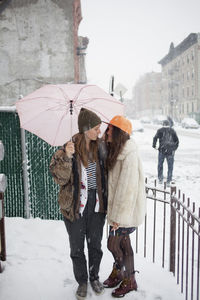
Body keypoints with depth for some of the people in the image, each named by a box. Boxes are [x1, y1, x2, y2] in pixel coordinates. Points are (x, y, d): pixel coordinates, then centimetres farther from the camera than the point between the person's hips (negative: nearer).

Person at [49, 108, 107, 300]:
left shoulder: (99, 146, 0)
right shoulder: (69, 149, -13)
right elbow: (60, 178, -17)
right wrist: (66, 157, -31)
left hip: (96, 204, 3)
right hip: (75, 205, -3)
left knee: (95, 244, 17)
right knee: (77, 247, 12)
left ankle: (94, 277, 40)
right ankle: (82, 281, 35)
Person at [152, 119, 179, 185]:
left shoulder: (160, 130, 2)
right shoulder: (173, 131, 8)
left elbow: (155, 138, -10)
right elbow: (177, 141, 7)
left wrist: (154, 146, 2)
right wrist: (174, 148, 17)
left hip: (162, 150, -1)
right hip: (170, 151, 1)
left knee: (160, 164, 16)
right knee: (170, 166, 7)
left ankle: (160, 178, 14)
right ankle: (168, 181, 5)